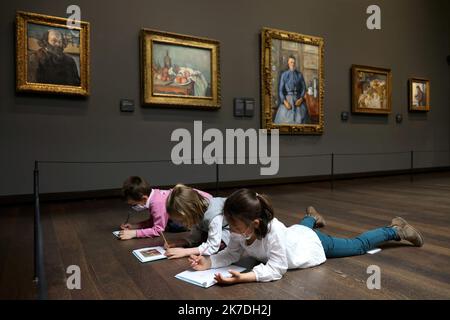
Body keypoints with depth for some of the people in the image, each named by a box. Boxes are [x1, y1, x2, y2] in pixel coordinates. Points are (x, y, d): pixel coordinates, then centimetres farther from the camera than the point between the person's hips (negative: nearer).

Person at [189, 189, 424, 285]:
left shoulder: (273, 231, -46)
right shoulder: (240, 232, -27)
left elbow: (276, 269, -43)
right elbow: (231, 254, -14)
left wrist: (242, 278, -54)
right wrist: (209, 262, -32)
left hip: (314, 244, -5)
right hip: (296, 236, 5)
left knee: (359, 245, 16)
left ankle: (395, 230, 38)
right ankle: (312, 218, 72)